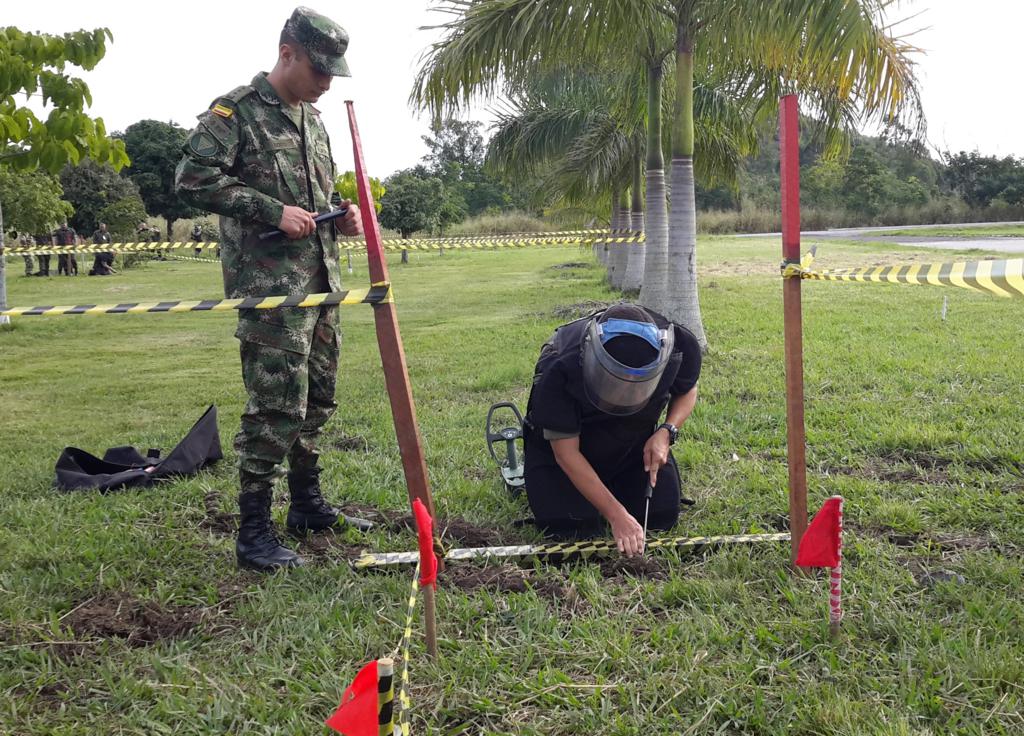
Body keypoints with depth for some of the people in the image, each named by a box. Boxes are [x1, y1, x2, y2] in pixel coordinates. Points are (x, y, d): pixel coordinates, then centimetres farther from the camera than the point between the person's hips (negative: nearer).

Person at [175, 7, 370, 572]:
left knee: (317, 399, 14)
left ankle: (308, 504, 28)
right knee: (277, 406, -9)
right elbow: (193, 180, -15)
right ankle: (254, 531, 0)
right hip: (269, 287, -8)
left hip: (320, 283, 8)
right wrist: (274, 212, -18)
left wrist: (341, 215, 6)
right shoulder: (235, 111, -7)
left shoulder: (312, 118, 17)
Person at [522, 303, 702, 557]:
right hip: (568, 435, -3)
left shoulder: (681, 348, -30)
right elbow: (567, 453, -30)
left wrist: (666, 432, -25)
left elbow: (687, 391, -4)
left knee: (662, 516, -5)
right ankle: (533, 471, 18)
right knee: (569, 526, -15)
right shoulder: (560, 371, -39)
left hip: (636, 437, 3)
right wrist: (617, 516, -32)